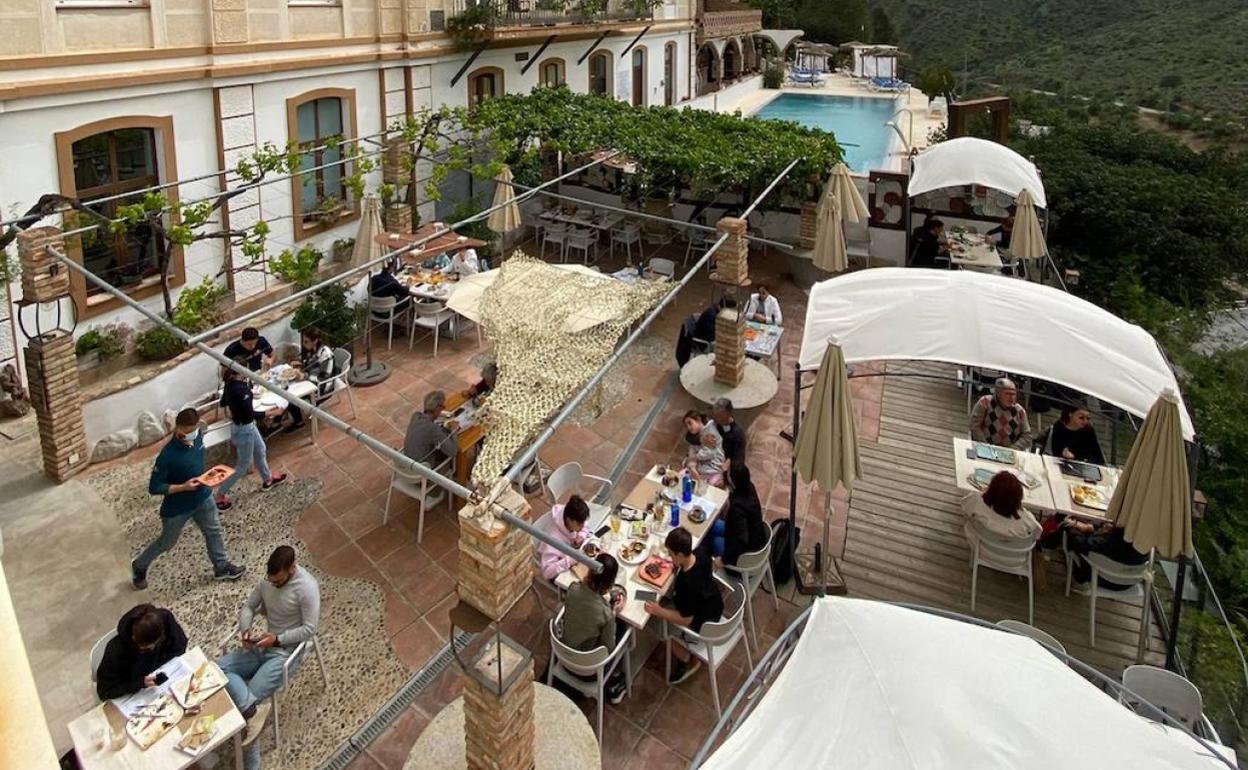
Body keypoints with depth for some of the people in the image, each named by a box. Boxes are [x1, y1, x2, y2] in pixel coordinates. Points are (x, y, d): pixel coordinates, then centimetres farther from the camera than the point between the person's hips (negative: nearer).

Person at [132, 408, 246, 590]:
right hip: (177, 506, -5)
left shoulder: (197, 435, -14)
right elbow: (154, 488, -25)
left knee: (214, 531, 18)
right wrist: (183, 487, -32)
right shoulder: (168, 456, -34)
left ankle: (222, 568, 38)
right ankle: (139, 567, 43)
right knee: (167, 542, 17)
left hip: (202, 497, 6)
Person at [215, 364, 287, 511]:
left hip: (248, 426, 9)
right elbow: (250, 414, -29)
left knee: (260, 450, 30)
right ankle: (220, 496, 19)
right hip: (244, 430, -9)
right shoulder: (240, 390, -34)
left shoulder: (230, 384, -6)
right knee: (242, 467, 7)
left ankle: (267, 479, 52)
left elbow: (223, 403, 11)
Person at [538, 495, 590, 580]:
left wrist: (581, 537, -15)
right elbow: (547, 572, -41)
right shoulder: (554, 539, -38)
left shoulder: (574, 520, -19)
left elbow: (583, 529, 6)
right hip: (558, 573, -6)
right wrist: (571, 560, -44)